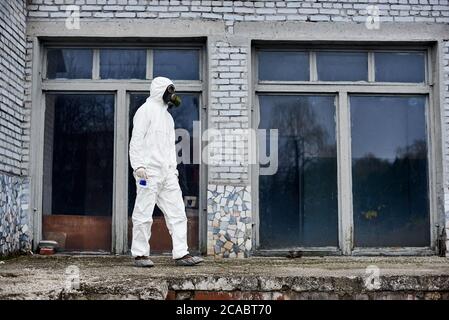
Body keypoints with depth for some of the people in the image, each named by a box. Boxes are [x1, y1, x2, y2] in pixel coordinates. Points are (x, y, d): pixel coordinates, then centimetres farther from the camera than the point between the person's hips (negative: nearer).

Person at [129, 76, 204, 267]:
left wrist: (173, 168, 16)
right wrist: (138, 165, -19)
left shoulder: (167, 115, 24)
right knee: (144, 214, -3)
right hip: (149, 171, -8)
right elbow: (137, 139, -10)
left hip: (167, 173, 8)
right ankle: (140, 255, 5)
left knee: (177, 212, 2)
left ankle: (181, 254, 3)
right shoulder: (146, 110, -1)